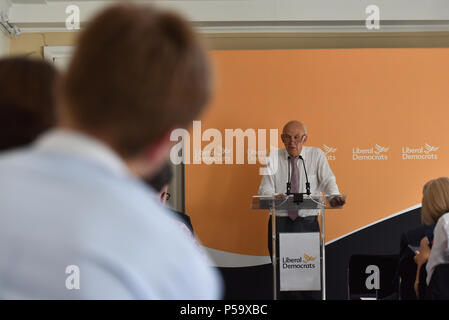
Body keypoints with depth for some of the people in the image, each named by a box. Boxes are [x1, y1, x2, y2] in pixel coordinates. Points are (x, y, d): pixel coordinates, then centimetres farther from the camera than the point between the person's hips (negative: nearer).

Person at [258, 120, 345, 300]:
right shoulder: (273, 158, 8)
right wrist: (274, 196, -27)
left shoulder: (316, 155, 8)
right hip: (280, 222, 1)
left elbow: (328, 181, -4)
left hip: (308, 222, 0)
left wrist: (334, 196, -27)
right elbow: (265, 188, -2)